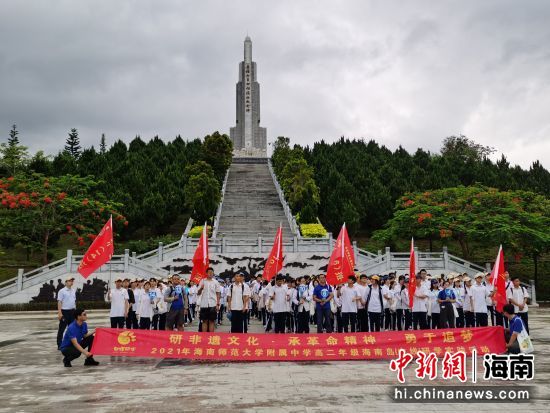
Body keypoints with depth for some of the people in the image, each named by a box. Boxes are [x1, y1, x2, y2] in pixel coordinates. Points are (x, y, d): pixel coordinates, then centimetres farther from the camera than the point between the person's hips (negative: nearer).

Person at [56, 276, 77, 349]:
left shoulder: (73, 291, 12)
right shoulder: (62, 291, -8)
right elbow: (59, 302, -12)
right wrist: (59, 313, -18)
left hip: (72, 311, 7)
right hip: (65, 311, -6)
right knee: (61, 329, -1)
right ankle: (59, 345, 4)